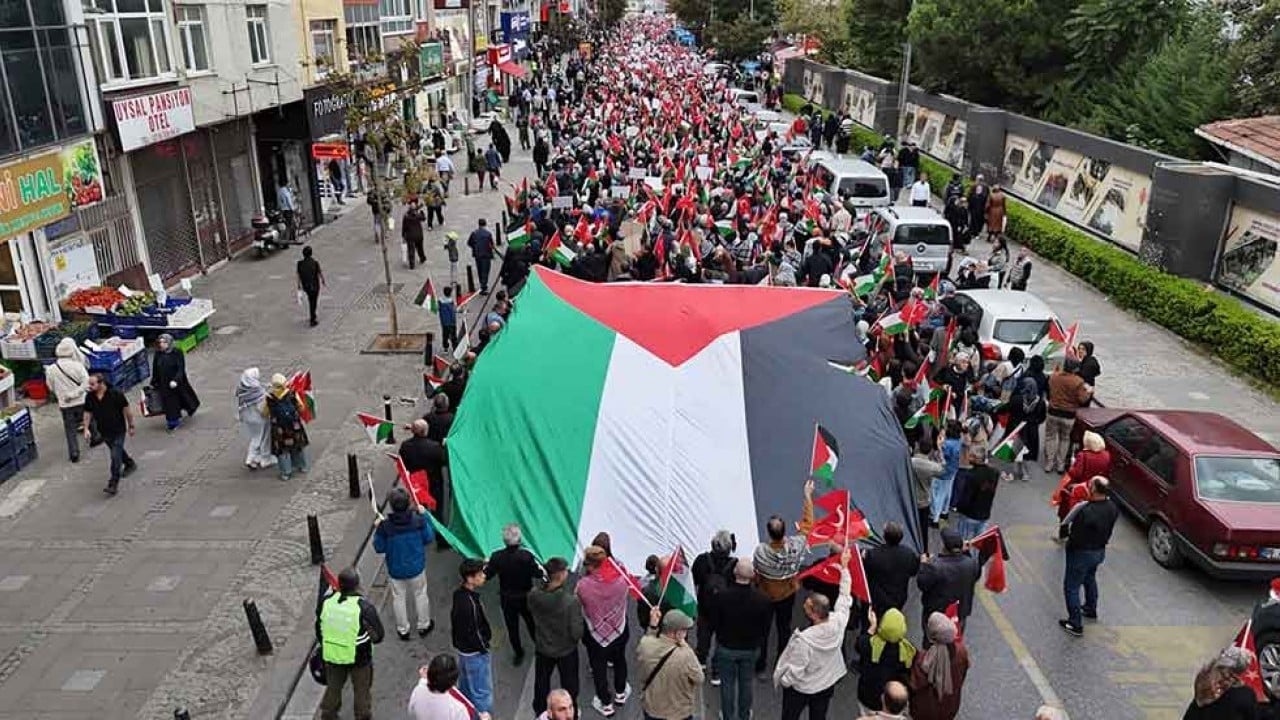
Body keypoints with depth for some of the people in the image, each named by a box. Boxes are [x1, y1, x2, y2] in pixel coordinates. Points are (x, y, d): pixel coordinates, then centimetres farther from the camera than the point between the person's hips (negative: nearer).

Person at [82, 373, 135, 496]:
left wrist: (131, 426, -3)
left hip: (118, 430, -6)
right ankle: (130, 464, 50)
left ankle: (113, 484, -8)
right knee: (117, 451, 24)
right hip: (104, 431, 6)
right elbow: (88, 413, 7)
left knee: (115, 456, -11)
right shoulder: (89, 397, -6)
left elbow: (126, 410, -9)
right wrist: (86, 429, -1)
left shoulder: (116, 394, -18)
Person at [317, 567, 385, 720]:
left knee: (333, 688, 27)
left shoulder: (327, 601, -16)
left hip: (332, 655, 4)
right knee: (362, 691, 20)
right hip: (359, 658, -4)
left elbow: (319, 629, 0)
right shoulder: (365, 607, -27)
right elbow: (378, 636, -16)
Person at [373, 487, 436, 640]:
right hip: (416, 568, 1)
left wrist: (377, 529, 0)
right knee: (420, 595, 22)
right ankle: (424, 626, 39)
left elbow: (379, 548, -11)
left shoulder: (385, 526, -25)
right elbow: (429, 538, -6)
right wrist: (424, 516, -1)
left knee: (399, 598, 20)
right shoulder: (418, 520, -22)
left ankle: (403, 630, 36)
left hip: (395, 570, -1)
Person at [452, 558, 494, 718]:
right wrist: (484, 648, -11)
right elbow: (473, 633, -27)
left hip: (463, 648, 10)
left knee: (466, 685, 27)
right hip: (475, 652, -10)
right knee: (482, 691, 5)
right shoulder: (469, 603, -34)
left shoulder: (460, 593, -5)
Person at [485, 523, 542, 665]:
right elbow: (537, 573, -18)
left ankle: (518, 654, 36)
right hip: (525, 597, -1)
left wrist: (486, 565, 9)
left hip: (507, 599, 1)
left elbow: (487, 575, -10)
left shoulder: (497, 557, -21)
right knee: (532, 624, 23)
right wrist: (540, 568, 4)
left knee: (512, 627, 21)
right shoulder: (526, 555, -26)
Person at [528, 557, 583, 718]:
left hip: (542, 648, 4)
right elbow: (577, 632, -26)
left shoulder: (533, 594, -22)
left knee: (541, 683, 29)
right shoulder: (571, 600, -34)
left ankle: (539, 712, 52)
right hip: (566, 651, -4)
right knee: (569, 686, 23)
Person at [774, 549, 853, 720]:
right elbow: (844, 598, -6)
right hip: (827, 683, 5)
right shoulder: (838, 621, -26)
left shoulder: (803, 640, -40)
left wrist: (782, 681, -8)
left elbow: (795, 671, -29)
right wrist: (844, 567, 2)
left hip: (801, 688, -5)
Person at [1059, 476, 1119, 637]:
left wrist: (1067, 534, -8)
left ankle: (1076, 625, 12)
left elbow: (1076, 538, -27)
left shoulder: (1086, 512, -35)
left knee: (1071, 587, 7)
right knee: (1090, 578, 32)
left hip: (1082, 553, -8)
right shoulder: (1112, 507, -11)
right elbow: (1108, 530, 5)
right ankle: (1091, 609, 51)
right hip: (1100, 551, 8)